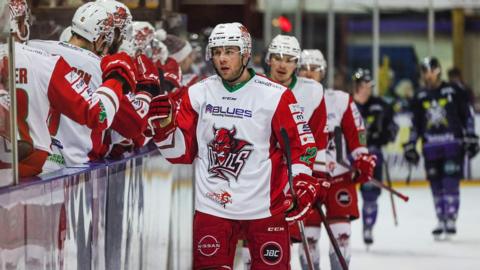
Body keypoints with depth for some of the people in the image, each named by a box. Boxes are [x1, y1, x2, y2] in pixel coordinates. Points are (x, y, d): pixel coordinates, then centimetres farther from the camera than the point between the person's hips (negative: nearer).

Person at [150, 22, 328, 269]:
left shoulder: (275, 96, -5)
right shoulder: (198, 94, 4)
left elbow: (301, 144, -1)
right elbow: (183, 152, 8)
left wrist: (302, 184, -13)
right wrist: (165, 126, -10)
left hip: (264, 207, -2)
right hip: (211, 207, 2)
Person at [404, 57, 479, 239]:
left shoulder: (454, 92, 0)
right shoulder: (419, 98, 10)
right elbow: (415, 124, 16)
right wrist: (410, 146, 11)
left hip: (452, 144, -4)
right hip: (431, 147, 4)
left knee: (451, 182, -10)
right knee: (436, 185, 4)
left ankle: (451, 221, -9)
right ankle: (441, 221, 11)